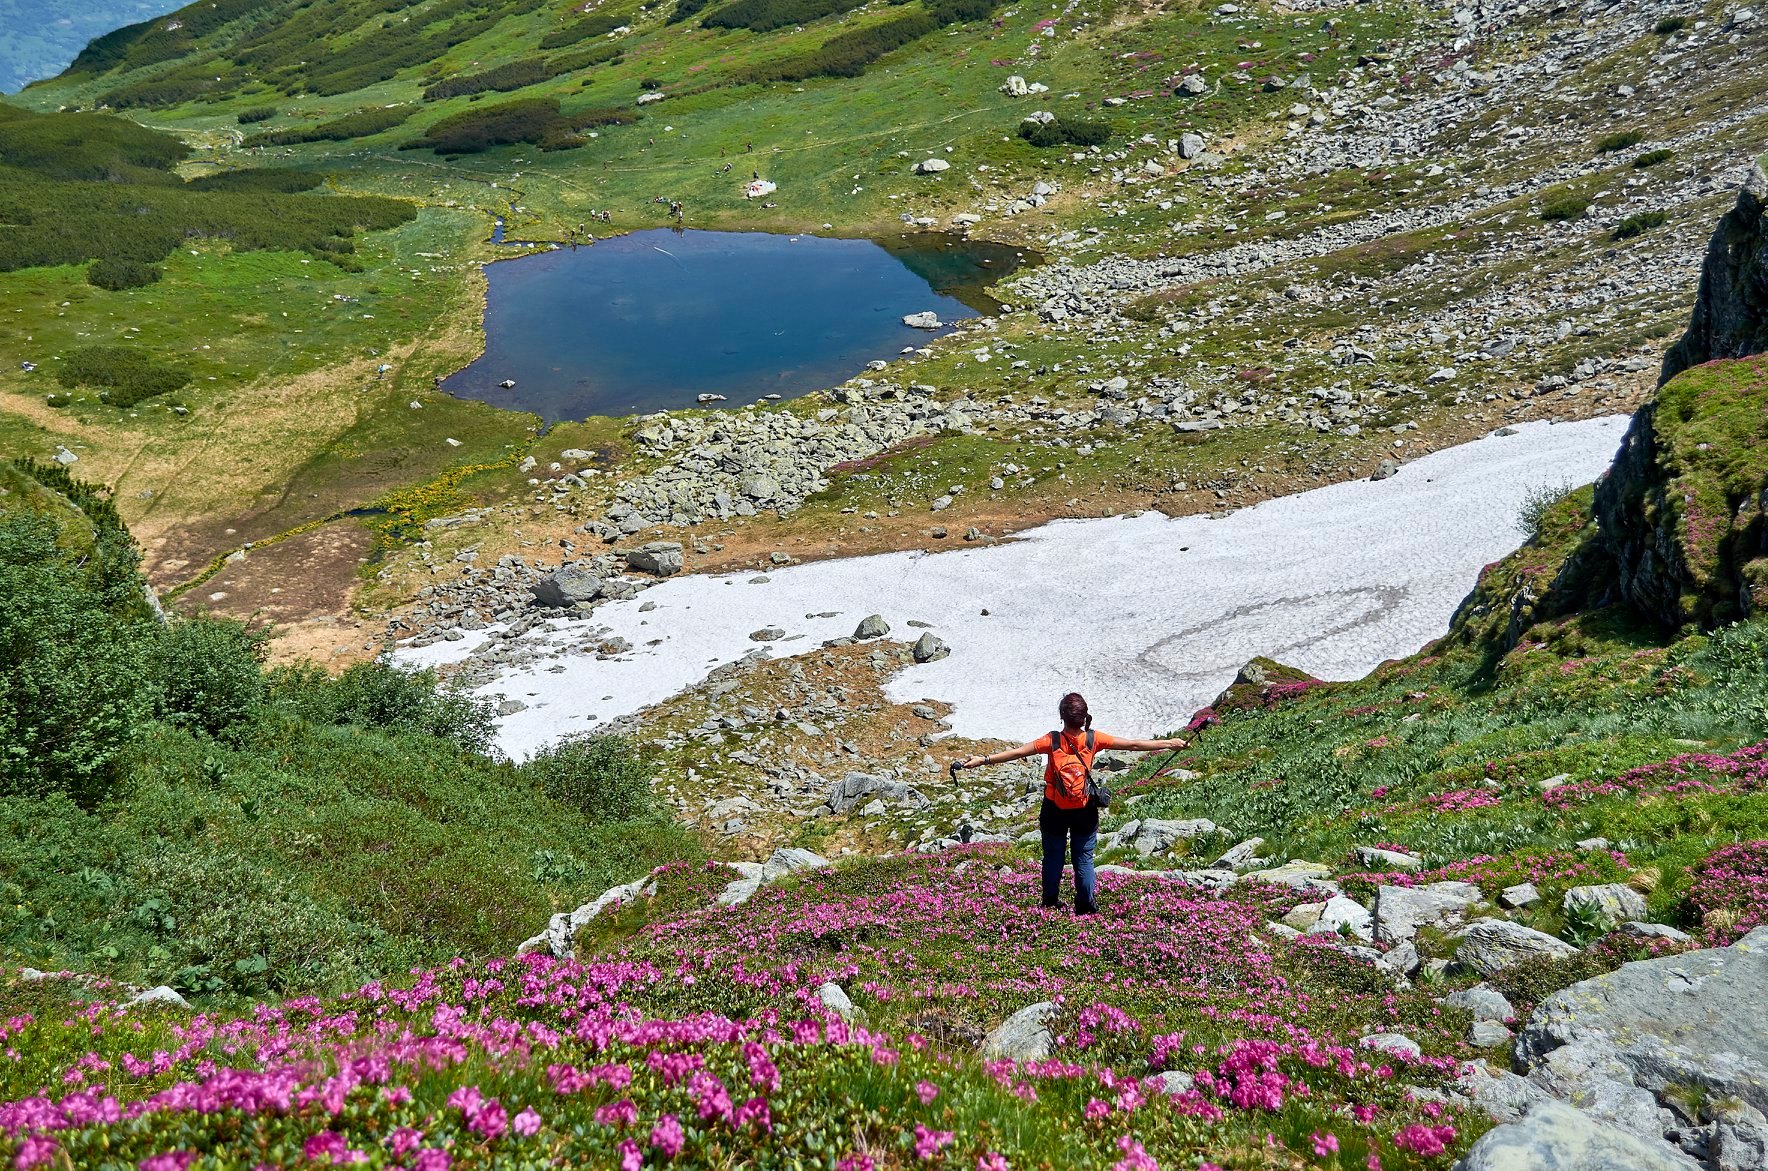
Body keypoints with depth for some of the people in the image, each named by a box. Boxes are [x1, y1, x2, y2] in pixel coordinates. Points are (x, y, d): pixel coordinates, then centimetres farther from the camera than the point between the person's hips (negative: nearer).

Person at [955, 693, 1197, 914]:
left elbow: (1017, 752, -22)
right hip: (1084, 811, 1)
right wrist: (1170, 744, 0)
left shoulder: (1052, 741, -17)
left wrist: (983, 760, -20)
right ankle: (1086, 905, 16)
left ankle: (1050, 902, 26)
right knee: (1084, 858, 13)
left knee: (1053, 856, 15)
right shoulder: (1093, 739, -13)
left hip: (1054, 810, 0)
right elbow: (1133, 745, -8)